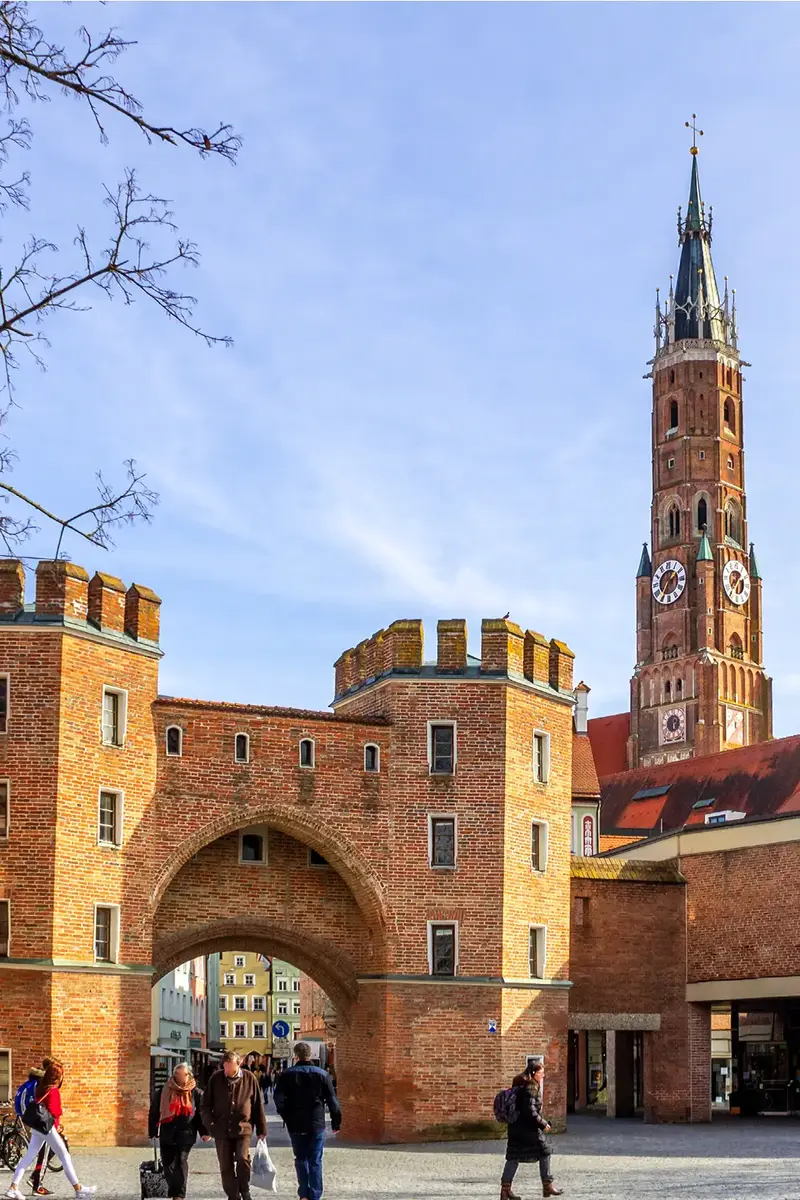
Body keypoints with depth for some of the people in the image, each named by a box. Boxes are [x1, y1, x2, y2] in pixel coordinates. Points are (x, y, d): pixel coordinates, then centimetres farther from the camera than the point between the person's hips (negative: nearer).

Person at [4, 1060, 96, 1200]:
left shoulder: (40, 1087, 8)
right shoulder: (53, 1091, -17)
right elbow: (53, 1112, -22)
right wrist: (61, 1110, -4)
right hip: (48, 1127, -8)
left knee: (30, 1157, 9)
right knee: (65, 1157, -1)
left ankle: (13, 1188, 2)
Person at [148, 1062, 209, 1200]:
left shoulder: (195, 1093, 1)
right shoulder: (163, 1092, 2)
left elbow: (202, 1112, 4)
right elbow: (154, 1112, 7)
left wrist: (204, 1132, 0)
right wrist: (153, 1132, 7)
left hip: (186, 1135, -2)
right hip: (167, 1135, 2)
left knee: (181, 1163, -11)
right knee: (168, 1164, 8)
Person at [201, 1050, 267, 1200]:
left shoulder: (249, 1078, -1)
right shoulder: (215, 1079, 1)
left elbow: (258, 1106, 5)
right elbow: (205, 1104, 7)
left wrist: (261, 1130, 6)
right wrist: (209, 1122, -9)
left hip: (243, 1129, -2)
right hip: (222, 1130, 2)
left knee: (243, 1159, -19)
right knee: (226, 1167, 5)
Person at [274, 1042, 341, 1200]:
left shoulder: (286, 1075, -1)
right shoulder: (322, 1074, -1)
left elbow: (279, 1100, -5)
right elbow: (332, 1101, -1)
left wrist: (286, 1116, 8)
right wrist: (336, 1122, 6)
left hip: (295, 1125, 1)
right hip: (317, 1125, 0)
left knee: (301, 1159, 14)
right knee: (315, 1162, 5)